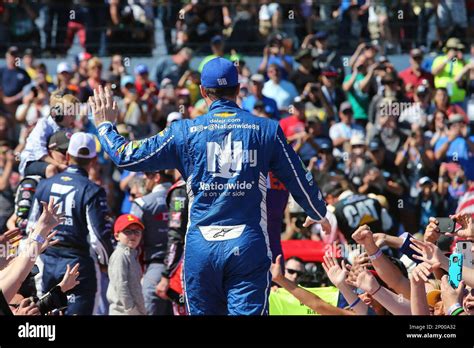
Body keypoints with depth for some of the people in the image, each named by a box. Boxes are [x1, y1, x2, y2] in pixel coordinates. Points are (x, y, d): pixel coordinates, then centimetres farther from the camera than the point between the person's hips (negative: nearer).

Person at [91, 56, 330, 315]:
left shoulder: (184, 131, 3)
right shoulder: (267, 130, 4)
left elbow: (127, 157, 8)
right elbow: (300, 181, 13)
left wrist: (105, 125, 28)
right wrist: (319, 215, 33)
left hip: (201, 248, 1)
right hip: (248, 246, -1)